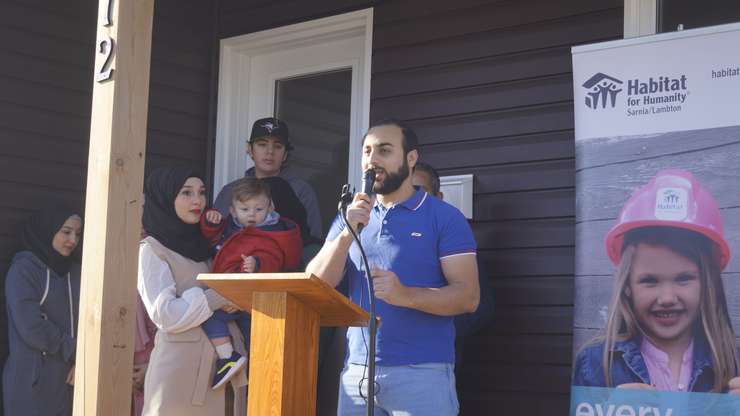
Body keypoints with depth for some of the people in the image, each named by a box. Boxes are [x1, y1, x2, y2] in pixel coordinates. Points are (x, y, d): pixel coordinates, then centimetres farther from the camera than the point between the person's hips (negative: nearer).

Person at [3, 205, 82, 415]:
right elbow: (31, 327, -15)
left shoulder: (74, 270, 11)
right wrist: (73, 351, -8)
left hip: (67, 378, 5)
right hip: (32, 380, -5)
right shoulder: (24, 269, -6)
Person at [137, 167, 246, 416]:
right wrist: (219, 297, -10)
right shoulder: (152, 250, 0)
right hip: (178, 367, -5)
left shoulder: (204, 246, 19)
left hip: (215, 366, 6)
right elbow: (165, 315, -13)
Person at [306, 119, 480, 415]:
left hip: (422, 372, -4)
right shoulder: (350, 218, 12)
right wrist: (346, 234, -11)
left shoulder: (444, 217, -1)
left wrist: (406, 295, -23)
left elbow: (467, 296, -8)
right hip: (356, 371, 4)